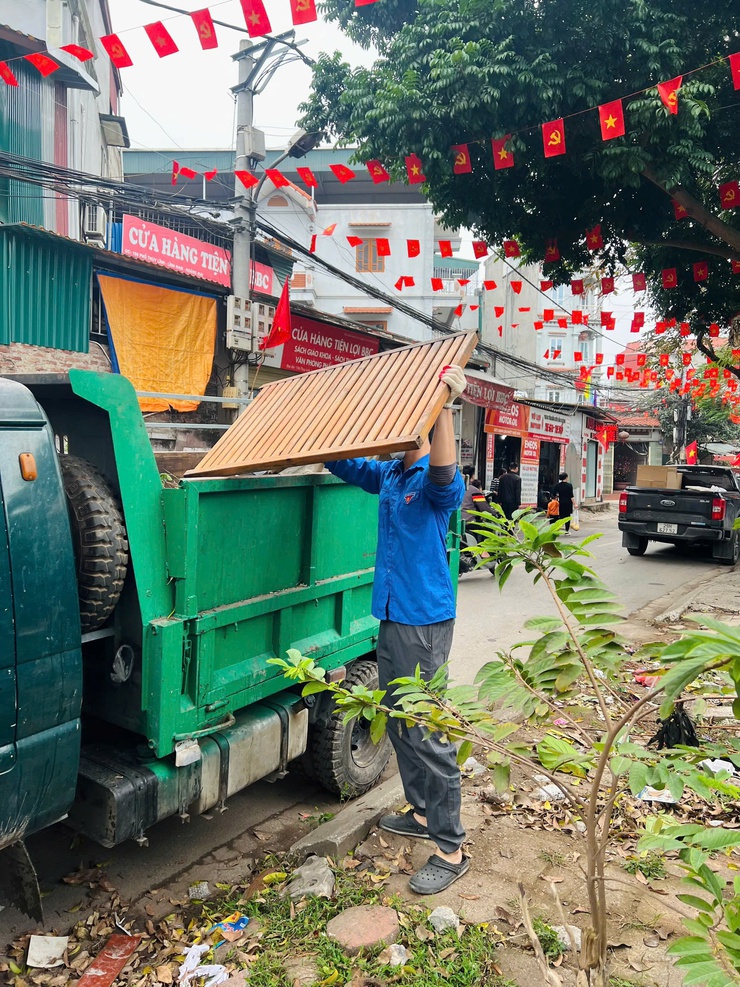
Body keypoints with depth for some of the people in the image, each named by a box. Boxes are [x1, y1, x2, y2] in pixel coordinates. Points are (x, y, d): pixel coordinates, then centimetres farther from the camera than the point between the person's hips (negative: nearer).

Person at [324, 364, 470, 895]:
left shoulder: (435, 482, -13)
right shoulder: (387, 475, 10)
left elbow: (444, 473, -37)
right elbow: (341, 462, 22)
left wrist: (445, 404, -43)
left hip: (425, 619, -9)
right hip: (393, 614, 9)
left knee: (426, 732, -4)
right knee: (398, 721, 19)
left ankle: (451, 849, 9)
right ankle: (422, 812, 37)